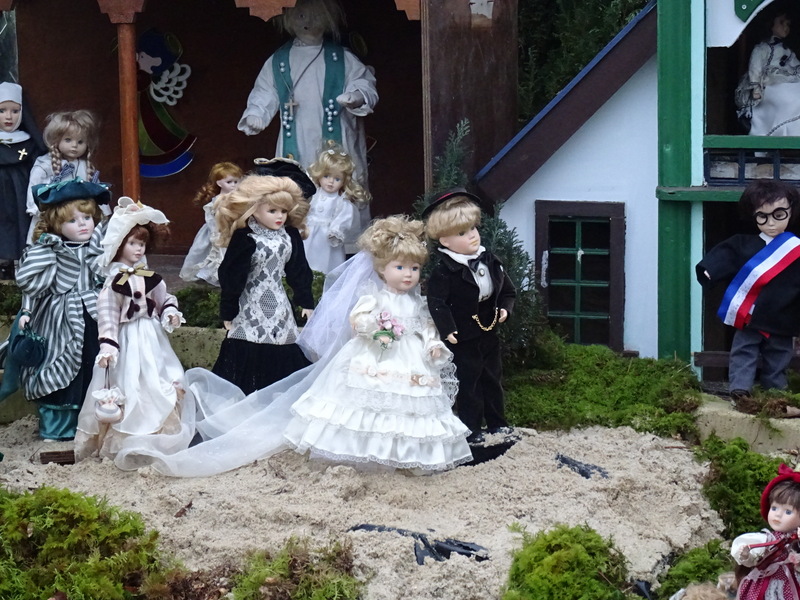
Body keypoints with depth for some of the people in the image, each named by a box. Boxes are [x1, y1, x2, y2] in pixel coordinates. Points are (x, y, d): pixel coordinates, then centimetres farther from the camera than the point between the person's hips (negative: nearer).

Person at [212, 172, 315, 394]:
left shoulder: (291, 236, 4)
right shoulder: (245, 240, -12)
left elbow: (299, 272, 14)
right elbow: (232, 277, -8)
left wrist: (306, 301, 17)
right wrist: (228, 312, -5)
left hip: (279, 307, 5)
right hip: (252, 307, -5)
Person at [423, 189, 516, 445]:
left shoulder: (490, 261, 2)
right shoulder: (444, 272, -19)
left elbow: (507, 289, 13)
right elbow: (436, 302, -21)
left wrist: (505, 308, -2)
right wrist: (447, 329, -28)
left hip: (489, 333, 7)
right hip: (464, 337, -7)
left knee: (493, 378, 18)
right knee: (468, 383, 2)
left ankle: (497, 422, 32)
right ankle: (471, 428, 12)